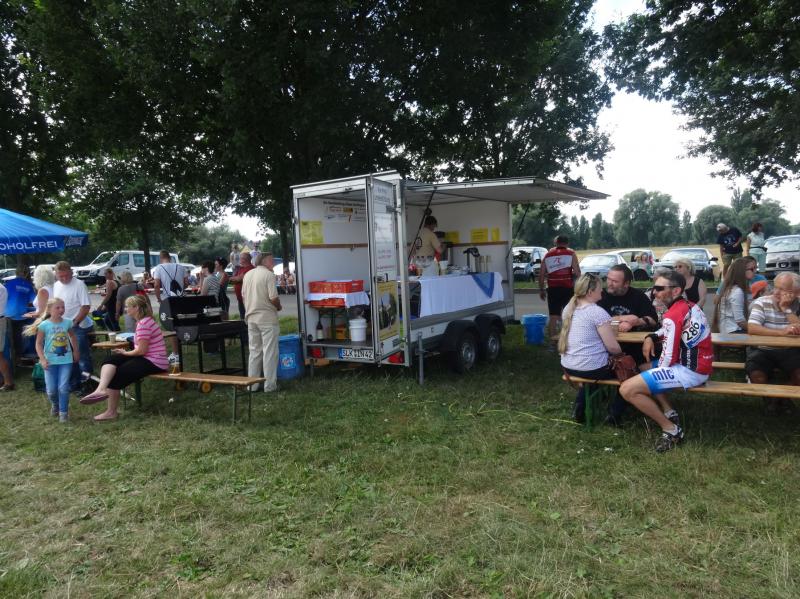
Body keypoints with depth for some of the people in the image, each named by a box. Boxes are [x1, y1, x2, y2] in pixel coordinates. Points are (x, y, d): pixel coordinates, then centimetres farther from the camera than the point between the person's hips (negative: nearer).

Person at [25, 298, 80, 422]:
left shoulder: (67, 322, -2)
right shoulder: (44, 325, -10)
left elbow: (73, 336, 17)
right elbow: (39, 343, -6)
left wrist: (76, 351, 19)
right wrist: (42, 359, -15)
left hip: (66, 360, 1)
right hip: (51, 361, -1)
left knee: (63, 388, -6)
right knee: (51, 390, 6)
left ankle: (63, 412, 9)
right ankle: (55, 405, 37)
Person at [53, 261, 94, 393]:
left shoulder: (79, 284, -12)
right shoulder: (56, 286, 9)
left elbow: (86, 306, -16)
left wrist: (74, 323, -19)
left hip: (78, 327, -7)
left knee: (82, 357, -2)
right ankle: (73, 385, 27)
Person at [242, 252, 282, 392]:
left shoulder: (247, 274, 8)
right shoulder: (269, 275, -13)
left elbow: (243, 295, 12)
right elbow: (273, 298, -18)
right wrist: (278, 306, 0)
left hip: (251, 318, 7)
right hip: (267, 318, -7)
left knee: (254, 351, 14)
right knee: (269, 352, 1)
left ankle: (252, 384, 18)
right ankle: (269, 385, 4)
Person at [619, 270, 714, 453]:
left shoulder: (673, 316, -20)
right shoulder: (688, 305, 9)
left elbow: (668, 359, -19)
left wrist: (657, 372, 1)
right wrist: (651, 338, 7)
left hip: (689, 371, -10)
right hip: (699, 364, 10)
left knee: (627, 389, -15)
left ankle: (671, 429, -3)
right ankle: (669, 412, 15)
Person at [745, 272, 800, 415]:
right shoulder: (761, 303, -7)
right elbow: (752, 328, -21)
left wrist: (786, 309, -19)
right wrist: (782, 332, -29)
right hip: (762, 350, -2)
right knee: (756, 375, -27)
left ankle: (786, 397, 11)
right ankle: (769, 397, 8)